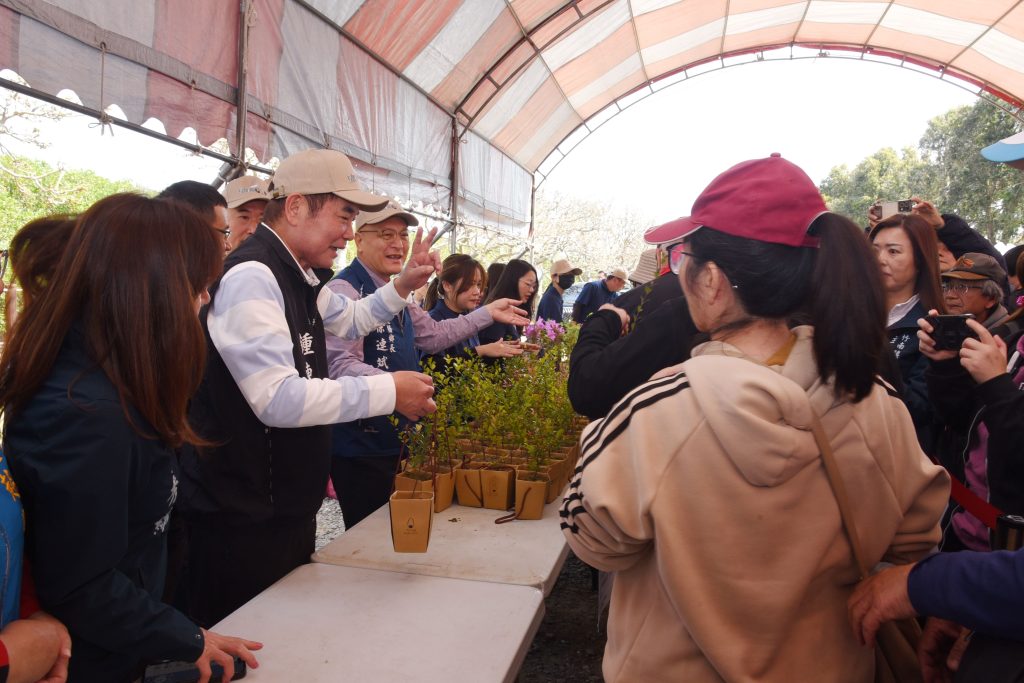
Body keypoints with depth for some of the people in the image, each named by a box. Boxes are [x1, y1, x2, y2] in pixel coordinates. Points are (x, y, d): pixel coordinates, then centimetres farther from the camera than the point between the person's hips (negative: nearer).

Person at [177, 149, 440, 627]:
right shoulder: (251, 277, -20)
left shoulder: (300, 278, 11)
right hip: (240, 523, -10)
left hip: (289, 508, 10)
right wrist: (389, 391, -24)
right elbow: (279, 398, -29)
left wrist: (403, 285, 17)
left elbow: (348, 321, 32)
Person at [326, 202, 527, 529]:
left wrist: (488, 313, 17)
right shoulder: (344, 290, -18)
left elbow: (432, 335, 20)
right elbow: (341, 364, -29)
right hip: (360, 449, -9)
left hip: (398, 440, 9)